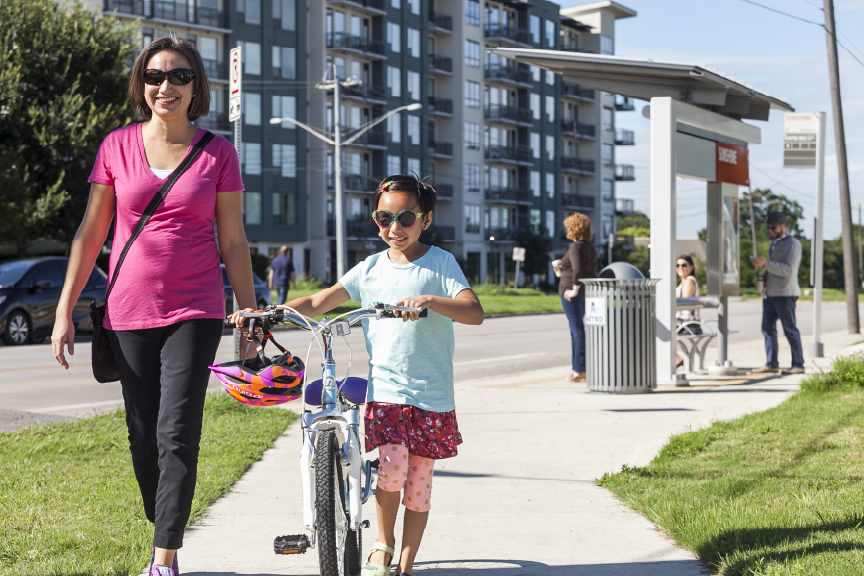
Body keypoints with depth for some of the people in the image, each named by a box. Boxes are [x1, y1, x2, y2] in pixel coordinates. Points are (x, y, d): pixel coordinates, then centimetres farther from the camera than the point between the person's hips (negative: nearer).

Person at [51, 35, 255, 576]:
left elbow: (234, 242, 5)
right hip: (129, 311, 2)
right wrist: (65, 310, 4)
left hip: (195, 312, -2)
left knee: (177, 435, -11)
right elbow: (91, 234, 7)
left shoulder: (218, 153, 2)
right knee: (143, 442, 8)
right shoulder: (117, 146, 4)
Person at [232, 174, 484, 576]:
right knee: (392, 465, -18)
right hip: (384, 390, 1)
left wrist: (429, 300, -29)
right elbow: (318, 302, 6)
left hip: (432, 396, -1)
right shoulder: (371, 268, 8)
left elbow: (475, 312, -13)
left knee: (418, 482, 3)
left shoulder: (440, 262, 0)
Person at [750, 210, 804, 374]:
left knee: (790, 330, -6)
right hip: (771, 294, 8)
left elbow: (788, 270, -19)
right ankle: (771, 364, 4)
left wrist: (766, 263, -27)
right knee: (767, 328, 3)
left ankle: (798, 365, -2)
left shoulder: (793, 244, -7)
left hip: (785, 294, -8)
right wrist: (765, 293, 19)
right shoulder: (774, 244, 19)